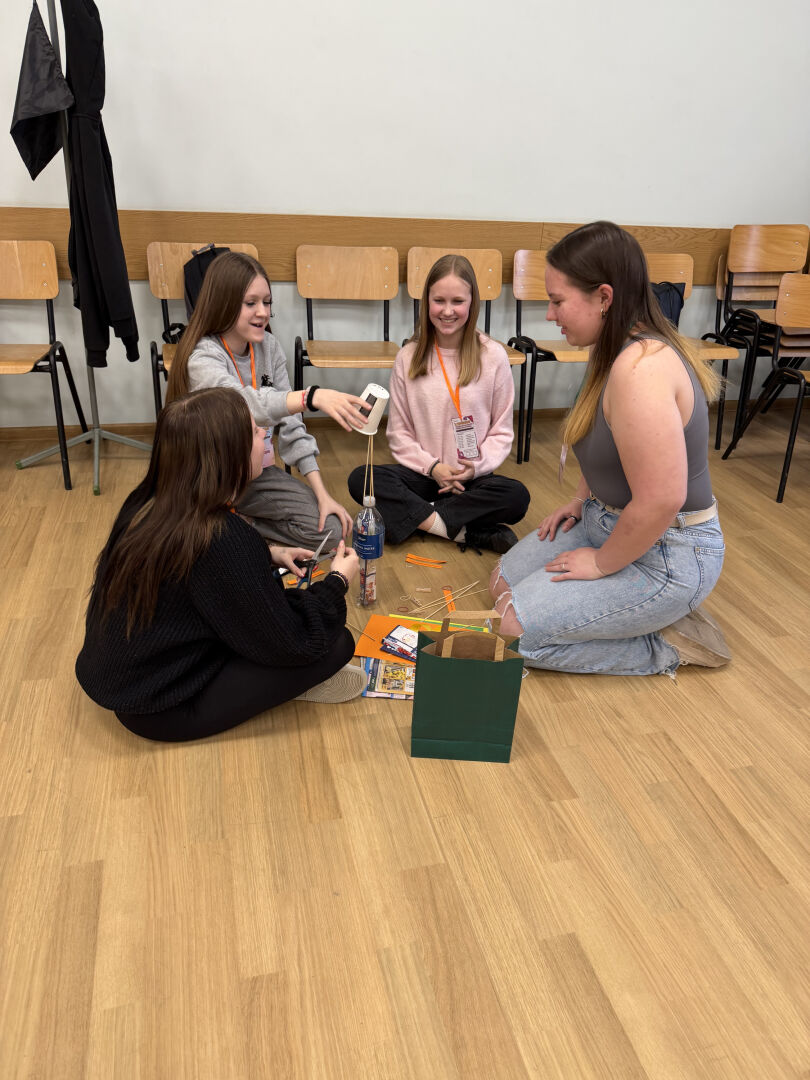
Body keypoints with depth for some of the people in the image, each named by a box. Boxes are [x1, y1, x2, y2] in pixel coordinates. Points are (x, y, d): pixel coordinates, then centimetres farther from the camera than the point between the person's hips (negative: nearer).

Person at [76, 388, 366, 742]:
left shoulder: (149, 502, -5)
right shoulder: (223, 539, -30)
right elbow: (290, 642, -19)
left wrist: (268, 554, 8)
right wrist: (338, 582, -3)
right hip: (161, 710, -8)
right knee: (335, 643, -10)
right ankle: (302, 678, 17)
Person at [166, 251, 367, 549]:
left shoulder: (268, 347, -1)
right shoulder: (202, 358, -20)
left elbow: (289, 423, -2)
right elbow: (244, 402, -42)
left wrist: (322, 493, -10)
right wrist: (313, 396, -59)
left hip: (256, 470, 4)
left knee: (329, 528, -13)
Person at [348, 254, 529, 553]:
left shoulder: (493, 356, -1)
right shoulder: (408, 358, 2)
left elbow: (502, 432, 3)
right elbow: (399, 433, 4)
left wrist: (477, 466, -15)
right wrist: (432, 466, -12)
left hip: (472, 478, -1)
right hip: (423, 472, 1)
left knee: (516, 497, -30)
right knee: (360, 479, -26)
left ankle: (415, 517, -19)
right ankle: (465, 531, -25)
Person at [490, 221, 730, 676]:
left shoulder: (640, 369, -30)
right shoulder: (618, 351, 2)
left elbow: (659, 502, -32)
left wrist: (601, 564, -18)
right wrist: (581, 500, 10)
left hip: (663, 553, -10)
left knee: (515, 627, -10)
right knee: (503, 584, 13)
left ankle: (666, 643, 2)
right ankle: (657, 615, 14)